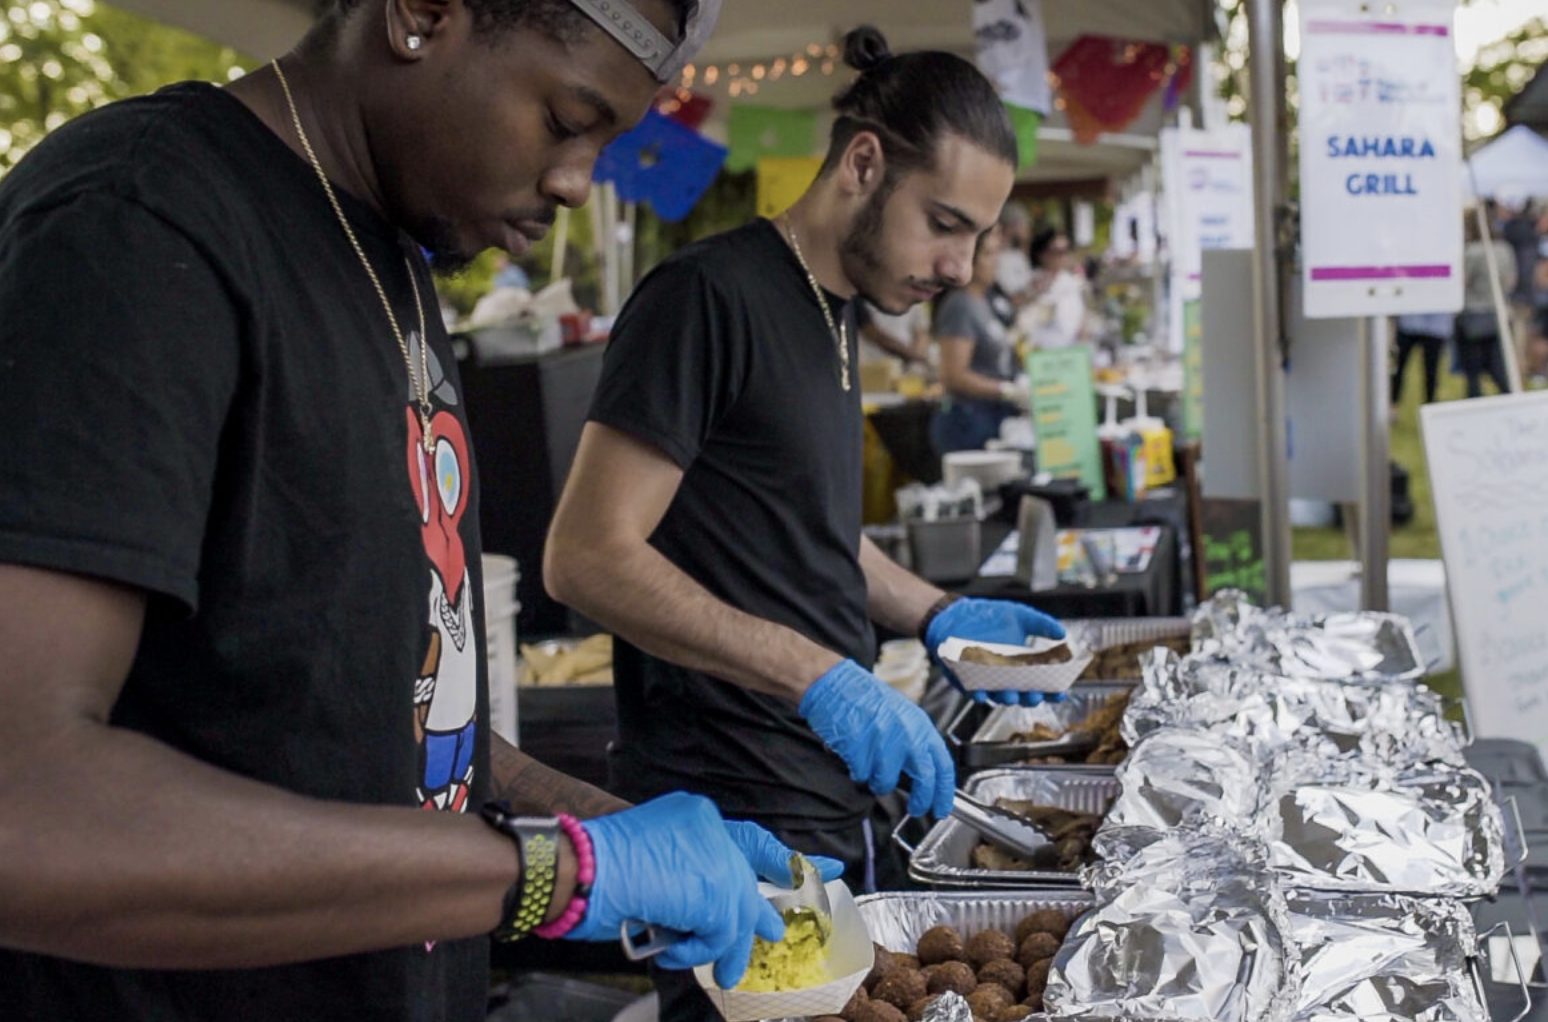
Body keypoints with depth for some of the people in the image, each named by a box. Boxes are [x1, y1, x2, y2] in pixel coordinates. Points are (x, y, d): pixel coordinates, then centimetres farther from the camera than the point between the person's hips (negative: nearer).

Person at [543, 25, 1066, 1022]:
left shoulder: (839, 311, 13)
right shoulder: (709, 296, -15)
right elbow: (587, 557, -21)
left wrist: (937, 615, 10)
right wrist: (819, 677, -27)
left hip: (841, 800, 9)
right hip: (733, 823, -9)